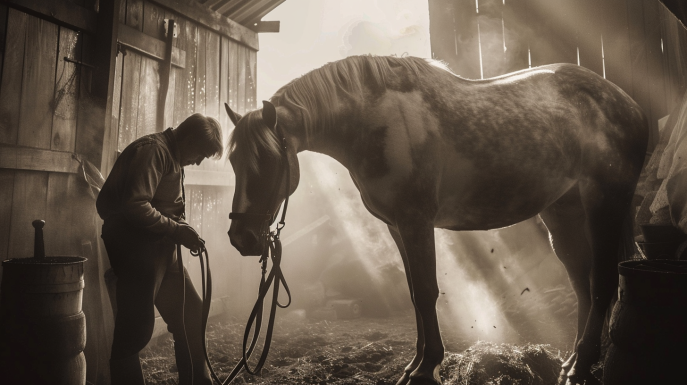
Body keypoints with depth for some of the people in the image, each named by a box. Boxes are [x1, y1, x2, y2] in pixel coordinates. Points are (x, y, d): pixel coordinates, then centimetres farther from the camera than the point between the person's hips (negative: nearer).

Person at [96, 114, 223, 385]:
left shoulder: (173, 159, 17)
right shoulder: (153, 150, -13)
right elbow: (135, 205, -24)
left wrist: (180, 231, 6)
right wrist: (176, 229, -17)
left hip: (162, 251, 10)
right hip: (137, 251, -10)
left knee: (191, 316, 13)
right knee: (136, 328, -2)